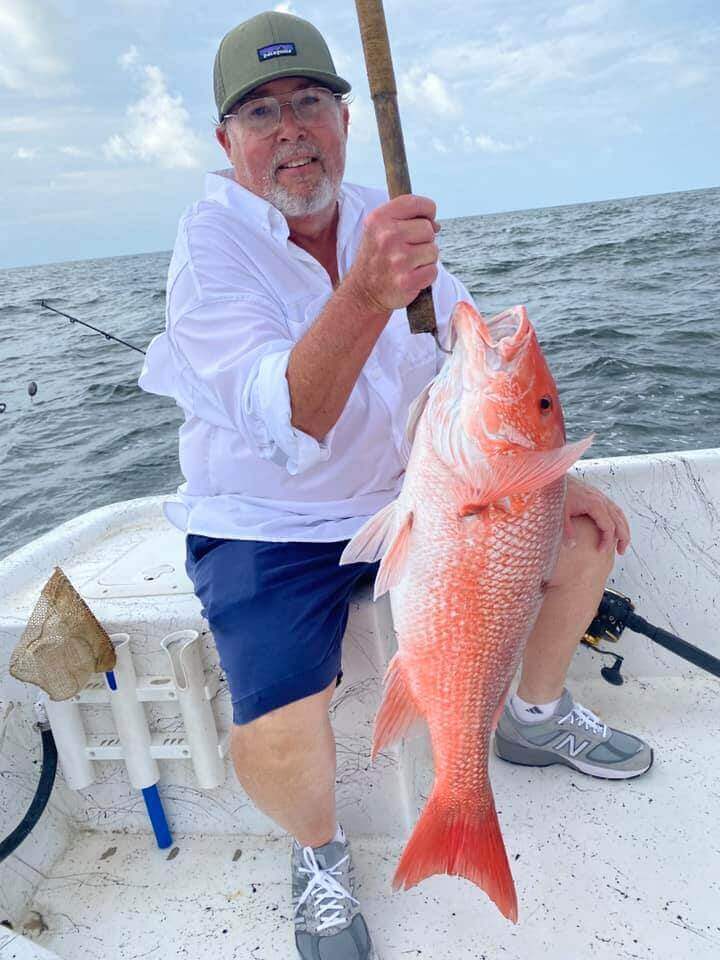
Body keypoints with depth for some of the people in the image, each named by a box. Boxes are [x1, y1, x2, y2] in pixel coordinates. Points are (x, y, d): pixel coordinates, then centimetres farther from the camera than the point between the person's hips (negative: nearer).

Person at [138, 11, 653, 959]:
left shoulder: (388, 219, 1)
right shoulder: (212, 244, -17)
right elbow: (285, 425, -33)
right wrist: (368, 292, -49)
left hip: (402, 495, 6)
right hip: (266, 527, -5)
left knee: (582, 535, 1)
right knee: (277, 739, -27)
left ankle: (536, 717, 26)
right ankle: (320, 851, 11)